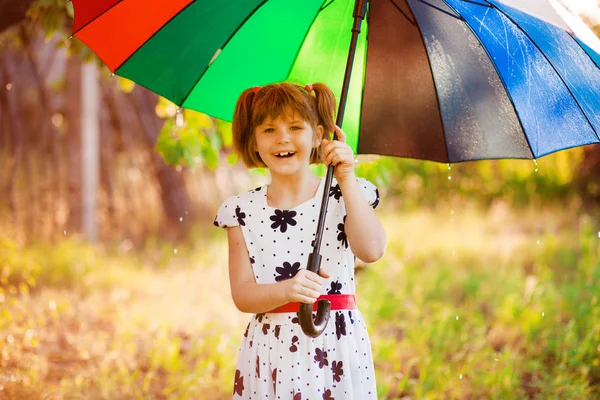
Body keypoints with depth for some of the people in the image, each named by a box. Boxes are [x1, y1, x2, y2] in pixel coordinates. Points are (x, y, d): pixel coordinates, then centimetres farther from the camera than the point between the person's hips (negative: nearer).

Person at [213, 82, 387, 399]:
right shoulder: (242, 210, 3)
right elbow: (242, 295, -4)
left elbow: (372, 251, -17)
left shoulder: (343, 195, 1)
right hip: (270, 351, 1)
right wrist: (287, 290, -23)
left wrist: (347, 180, -18)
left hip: (337, 346, -1)